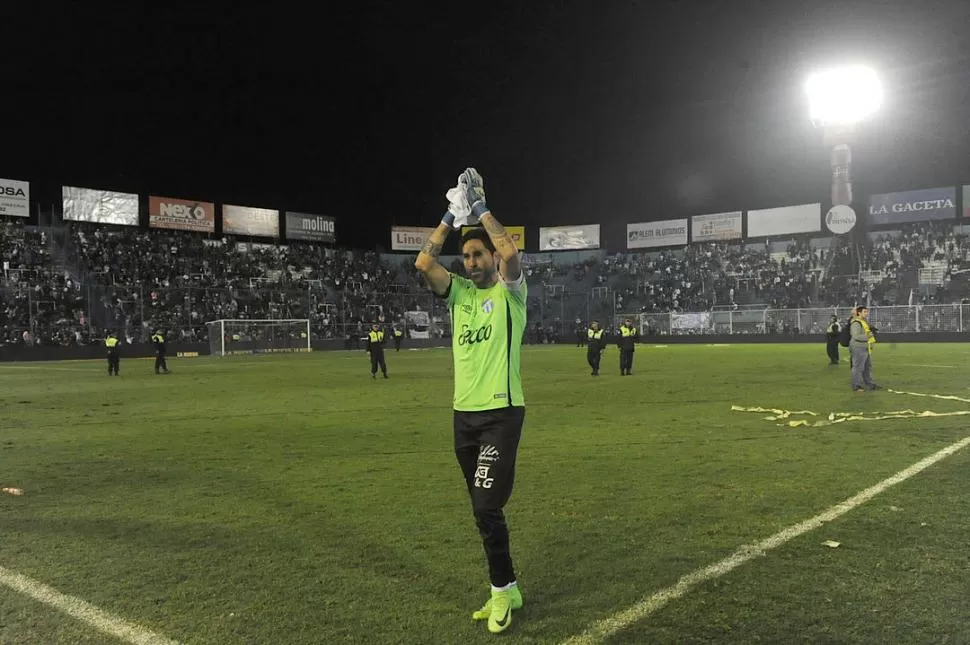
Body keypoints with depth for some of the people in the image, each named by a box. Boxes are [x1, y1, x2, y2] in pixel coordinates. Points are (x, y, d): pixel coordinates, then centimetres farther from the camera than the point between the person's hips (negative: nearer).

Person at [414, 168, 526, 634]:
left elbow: (510, 252, -23)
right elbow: (423, 263, -2)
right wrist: (452, 216, -1)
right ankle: (505, 591, 23)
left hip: (501, 413, -6)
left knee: (487, 508, -11)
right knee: (483, 511, 11)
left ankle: (502, 590, 8)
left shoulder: (509, 291, -2)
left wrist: (480, 208, -11)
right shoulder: (459, 292, 12)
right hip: (464, 415, 6)